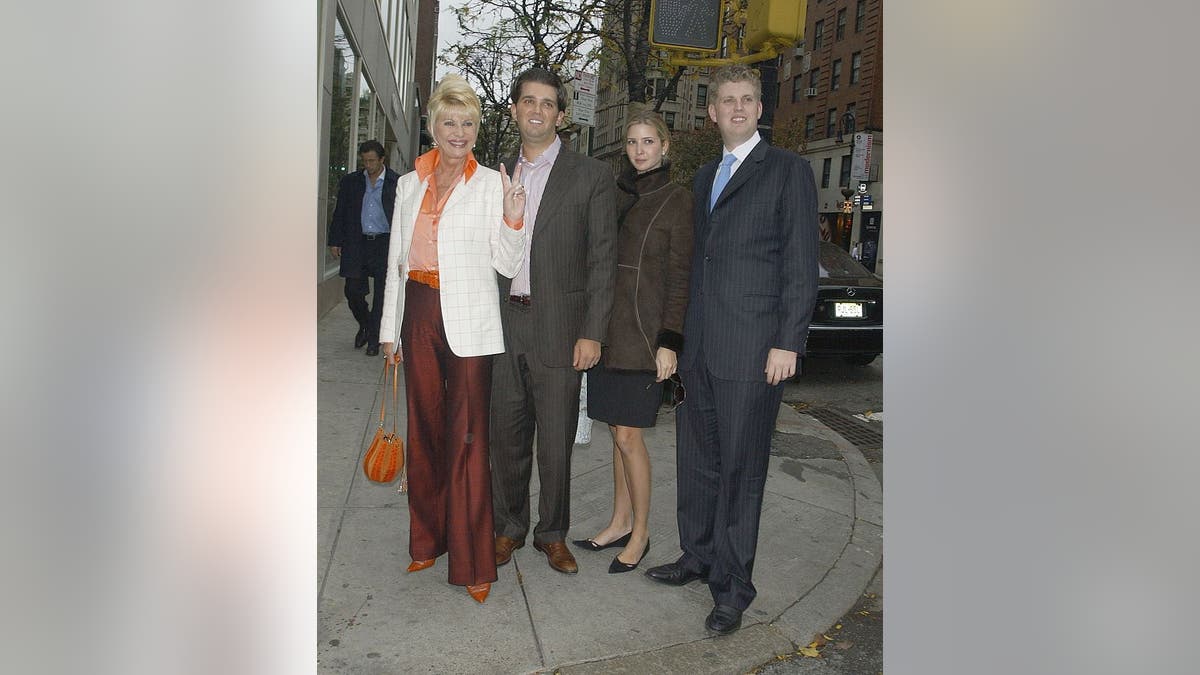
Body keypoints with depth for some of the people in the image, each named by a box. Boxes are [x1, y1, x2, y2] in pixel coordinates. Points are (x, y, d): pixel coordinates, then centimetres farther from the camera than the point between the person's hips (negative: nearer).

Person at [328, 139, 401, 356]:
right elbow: (339, 214, 12)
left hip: (385, 243, -2)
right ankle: (364, 325, 28)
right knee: (353, 291, 1)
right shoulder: (350, 181, 8)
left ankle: (374, 338, 13)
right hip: (357, 243, 2)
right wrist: (335, 241, 6)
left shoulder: (398, 183, 0)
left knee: (381, 294, 1)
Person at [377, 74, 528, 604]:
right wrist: (390, 327, 13)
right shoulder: (409, 184, 11)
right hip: (418, 316, 5)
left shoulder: (492, 184, -1)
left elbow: (506, 265, -3)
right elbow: (397, 259, 14)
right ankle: (428, 539, 28)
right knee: (424, 429, 12)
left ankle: (473, 562, 5)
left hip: (468, 323, -4)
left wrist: (513, 221, -20)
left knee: (467, 437, -4)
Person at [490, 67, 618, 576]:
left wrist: (592, 333, -10)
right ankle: (509, 527, 28)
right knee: (507, 435, 12)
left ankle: (553, 534, 22)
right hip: (503, 325, 4)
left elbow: (602, 260, -5)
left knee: (556, 441, 5)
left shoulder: (592, 176, -1)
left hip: (557, 329, -4)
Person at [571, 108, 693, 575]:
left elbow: (679, 275, -7)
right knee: (619, 432, 12)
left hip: (643, 332, -6)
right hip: (607, 327, 6)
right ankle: (620, 522, 24)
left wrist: (669, 341, -13)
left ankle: (640, 533, 12)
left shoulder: (677, 200, -4)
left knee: (628, 435, -3)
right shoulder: (617, 194, 13)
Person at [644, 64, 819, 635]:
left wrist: (788, 343, -14)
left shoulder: (788, 171, -1)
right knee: (696, 460, 15)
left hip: (751, 351, -6)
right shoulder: (704, 177, 19)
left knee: (740, 468, 1)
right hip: (699, 348, 6)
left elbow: (801, 264, -7)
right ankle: (699, 557, 32)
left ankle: (732, 587, 14)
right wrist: (682, 335, 16)